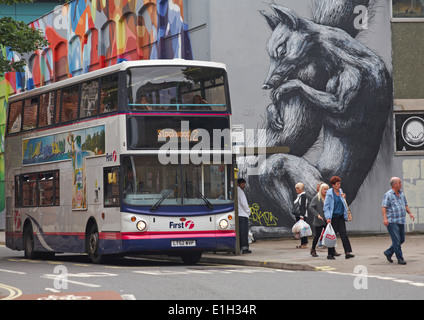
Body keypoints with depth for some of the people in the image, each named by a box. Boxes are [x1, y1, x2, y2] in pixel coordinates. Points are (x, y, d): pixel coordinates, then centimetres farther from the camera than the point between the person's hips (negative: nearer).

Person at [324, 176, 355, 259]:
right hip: (333, 217, -5)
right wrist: (328, 217, -20)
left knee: (344, 234, -5)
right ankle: (331, 254, 9)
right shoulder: (329, 194, -8)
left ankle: (347, 252, -12)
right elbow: (326, 206, -11)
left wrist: (343, 198, 6)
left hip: (340, 216, 5)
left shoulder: (340, 191, 11)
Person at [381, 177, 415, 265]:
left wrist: (410, 213, 7)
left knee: (401, 240, 10)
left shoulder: (401, 194, 16)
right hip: (392, 222, -8)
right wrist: (385, 218, -27)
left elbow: (405, 205, 24)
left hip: (401, 221, 8)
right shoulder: (388, 195, -7)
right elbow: (383, 207, -14)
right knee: (396, 240, -9)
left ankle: (388, 253, 26)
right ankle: (400, 259, -3)